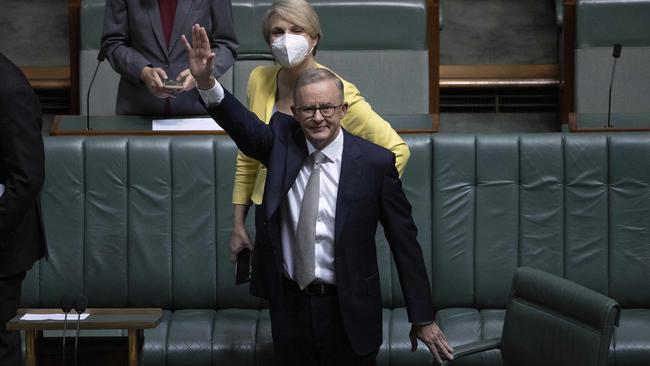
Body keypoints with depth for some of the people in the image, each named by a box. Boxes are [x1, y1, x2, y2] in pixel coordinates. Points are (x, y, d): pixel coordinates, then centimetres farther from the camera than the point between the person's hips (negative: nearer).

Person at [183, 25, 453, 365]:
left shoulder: (375, 162, -11)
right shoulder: (282, 141, -2)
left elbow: (405, 242, -8)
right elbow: (244, 125, -20)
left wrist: (422, 319, -6)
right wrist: (206, 81, -39)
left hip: (349, 311, -3)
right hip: (289, 305, 3)